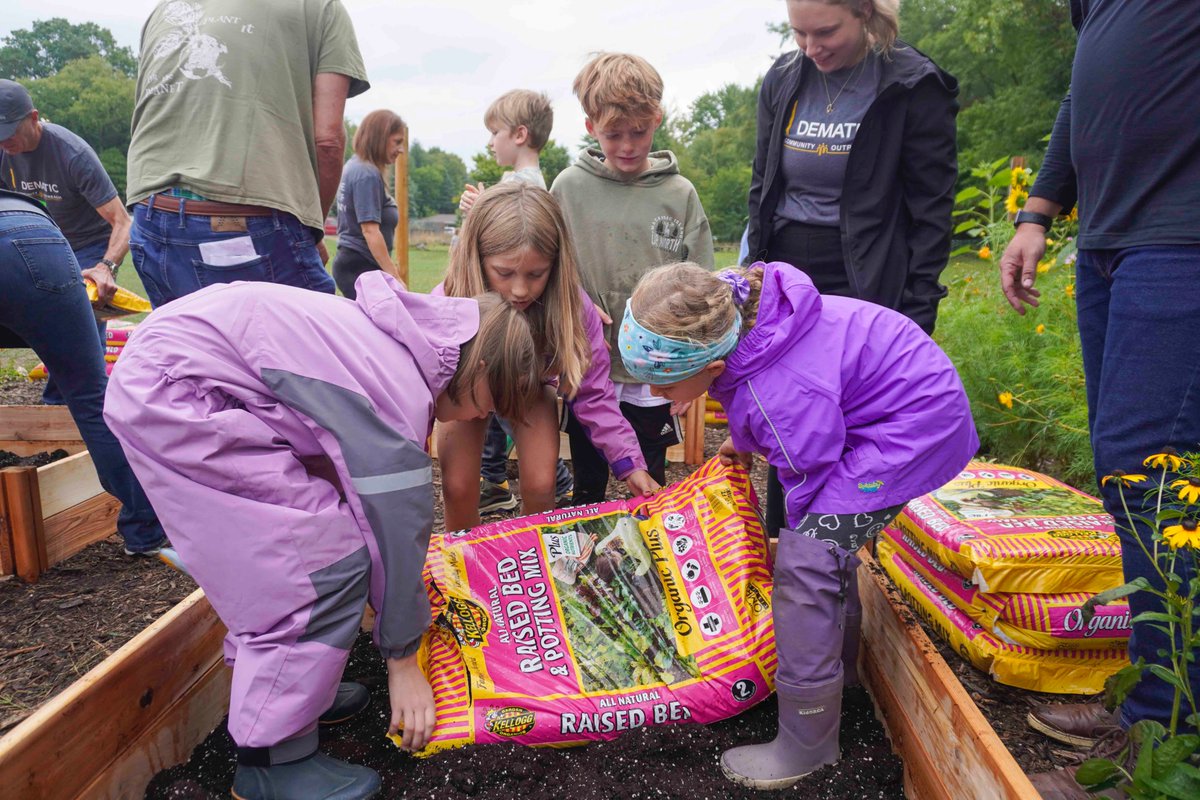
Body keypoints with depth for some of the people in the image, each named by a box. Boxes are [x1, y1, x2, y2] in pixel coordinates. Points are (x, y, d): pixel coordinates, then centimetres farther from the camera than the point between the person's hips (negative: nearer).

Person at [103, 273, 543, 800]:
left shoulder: (407, 342, 6)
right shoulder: (400, 392, -21)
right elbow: (395, 524, -13)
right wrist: (403, 658, 1)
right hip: (171, 397, -10)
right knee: (328, 561, -10)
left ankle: (266, 686, 31)